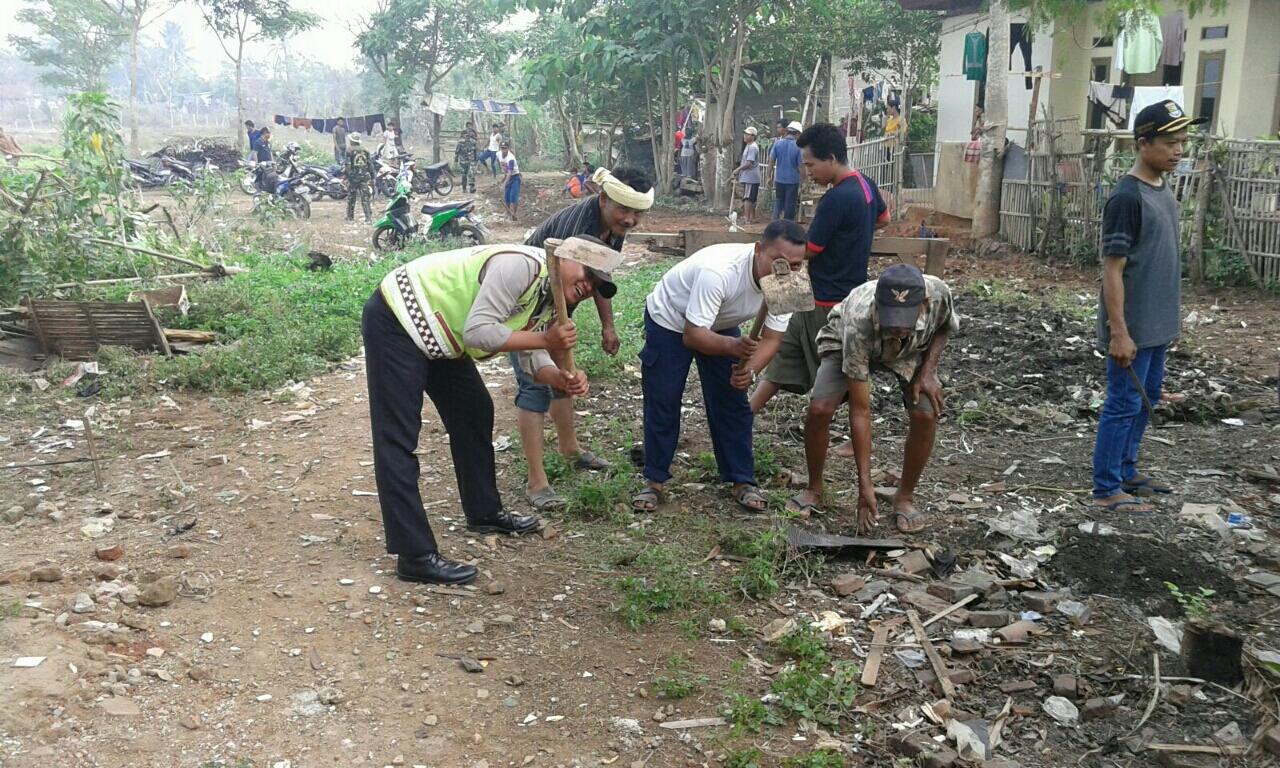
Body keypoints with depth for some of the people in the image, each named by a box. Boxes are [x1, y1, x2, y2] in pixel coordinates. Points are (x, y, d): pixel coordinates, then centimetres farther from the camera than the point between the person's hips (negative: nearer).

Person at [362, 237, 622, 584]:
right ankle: (415, 555, -11)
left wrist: (563, 379, -17)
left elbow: (534, 358, 3)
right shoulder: (522, 265, -24)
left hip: (435, 333, 11)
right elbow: (477, 332, -29)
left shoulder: (548, 297, 7)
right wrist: (545, 339, -25)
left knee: (474, 414, 17)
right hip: (396, 321, -11)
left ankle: (484, 512, 33)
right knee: (398, 439, -10)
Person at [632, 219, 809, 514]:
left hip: (721, 326, 5)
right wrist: (732, 347, -59)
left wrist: (749, 371, -38)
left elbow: (771, 338, -18)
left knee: (733, 403, 2)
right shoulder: (719, 271, -43)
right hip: (669, 321, -5)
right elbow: (692, 336, -40)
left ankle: (741, 481, 13)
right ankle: (655, 481, 14)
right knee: (661, 405, -1)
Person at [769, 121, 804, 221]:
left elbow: (771, 161, 0)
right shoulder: (798, 147, -10)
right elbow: (801, 167, -9)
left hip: (779, 179, 2)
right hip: (793, 180, -2)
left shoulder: (777, 143, -2)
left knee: (778, 201, 15)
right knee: (790, 205, 6)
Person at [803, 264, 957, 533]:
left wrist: (928, 371, -21)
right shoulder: (858, 324, -43)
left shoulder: (938, 293, -38)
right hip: (847, 343, -2)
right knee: (819, 409, -23)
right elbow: (860, 411, -36)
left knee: (925, 415, -21)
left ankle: (905, 496, 2)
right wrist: (865, 483, -35)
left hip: (913, 349, 2)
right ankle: (814, 488, 3)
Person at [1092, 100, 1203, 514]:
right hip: (1132, 328, -9)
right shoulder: (1126, 197, -18)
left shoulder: (1163, 190, 10)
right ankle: (1106, 489, 8)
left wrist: (1168, 322, 18)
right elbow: (1112, 269, -20)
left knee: (1147, 398, 18)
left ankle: (1126, 471, 32)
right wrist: (1119, 332, -22)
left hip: (1157, 325, 9)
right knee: (1124, 405, -2)